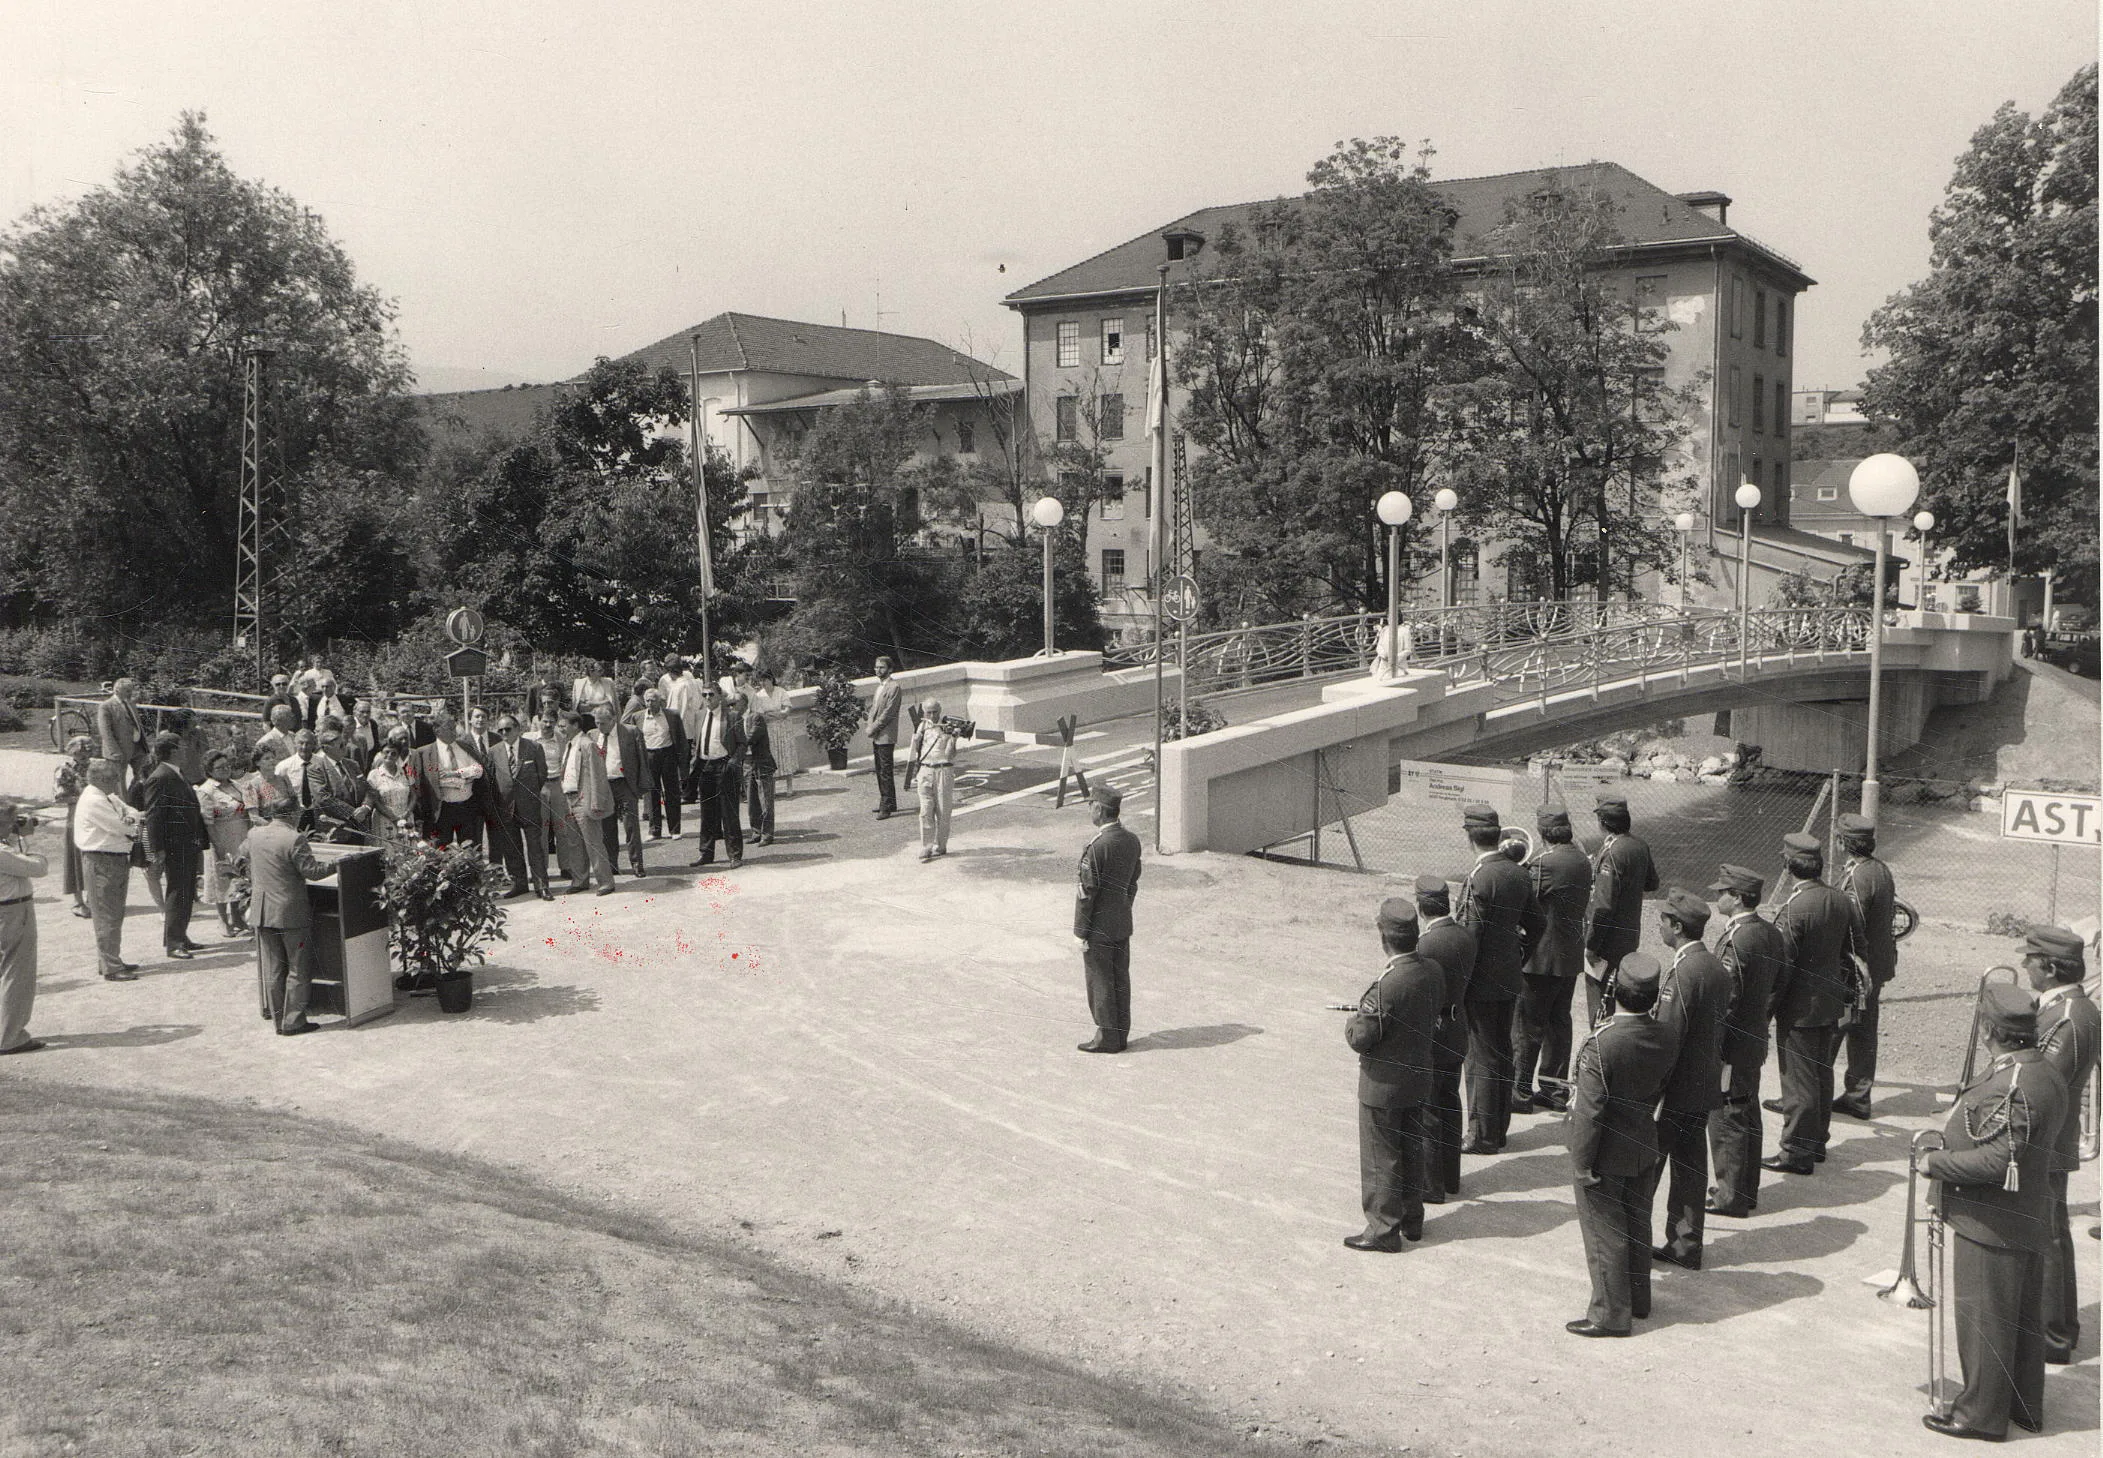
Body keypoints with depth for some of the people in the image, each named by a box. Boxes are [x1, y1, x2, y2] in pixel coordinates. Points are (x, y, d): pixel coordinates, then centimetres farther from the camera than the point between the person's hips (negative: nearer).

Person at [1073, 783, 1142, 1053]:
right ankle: (1121, 1033, 24)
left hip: (1099, 928, -7)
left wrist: (1080, 932, -11)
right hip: (1123, 925, 8)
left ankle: (1107, 1037, 12)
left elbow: (1087, 893, -19)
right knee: (1120, 978, 15)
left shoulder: (1096, 848, -23)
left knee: (1100, 981, 4)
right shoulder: (1132, 841, 1)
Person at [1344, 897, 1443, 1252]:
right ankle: (1412, 1219, 35)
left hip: (1383, 1085, -7)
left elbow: (1360, 1039, -24)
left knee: (1380, 1157, 8)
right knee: (1412, 1149, 21)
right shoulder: (1434, 971, -8)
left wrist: (1354, 1020, -2)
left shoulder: (1387, 986, -30)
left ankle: (1383, 1229, 19)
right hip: (1419, 1078, 7)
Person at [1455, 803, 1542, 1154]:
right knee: (1501, 1053, 16)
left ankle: (1483, 1135, 9)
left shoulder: (1478, 879, -21)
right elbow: (1535, 925, 12)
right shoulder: (1519, 875, 3)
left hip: (1481, 983, -8)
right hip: (1509, 980, 8)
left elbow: (1469, 937, -20)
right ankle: (1499, 1127, 27)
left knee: (1481, 1059, 1)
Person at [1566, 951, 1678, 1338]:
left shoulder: (1601, 1044, -30)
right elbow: (1660, 1088, 5)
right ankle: (1638, 1297, 39)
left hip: (1606, 1157, -6)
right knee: (1637, 1225, 23)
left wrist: (1581, 1163, -14)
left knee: (1604, 1234, 9)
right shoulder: (1664, 1036, -10)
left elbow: (1589, 1111, -25)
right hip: (1644, 1149, 6)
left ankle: (1611, 1314, 20)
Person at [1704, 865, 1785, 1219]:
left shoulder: (1735, 941, -24)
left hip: (1731, 1045, -9)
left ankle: (1731, 1198, 10)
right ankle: (1747, 1190, 29)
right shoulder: (1772, 934, 4)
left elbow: (1725, 1000, -22)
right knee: (1748, 1116, 18)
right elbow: (1775, 989, 12)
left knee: (1726, 1120, 1)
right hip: (1756, 1041, 9)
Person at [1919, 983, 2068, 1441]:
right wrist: (1953, 1143, 15)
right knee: (2024, 1315, 19)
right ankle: (2026, 1407, 32)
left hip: (1990, 1227, -10)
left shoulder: (2008, 1086, -26)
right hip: (2030, 1221, 10)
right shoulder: (2047, 1075, 6)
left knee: (1983, 1318, 2)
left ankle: (1982, 1414, 13)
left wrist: (1937, 1161, -18)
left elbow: (1998, 1160, -30)